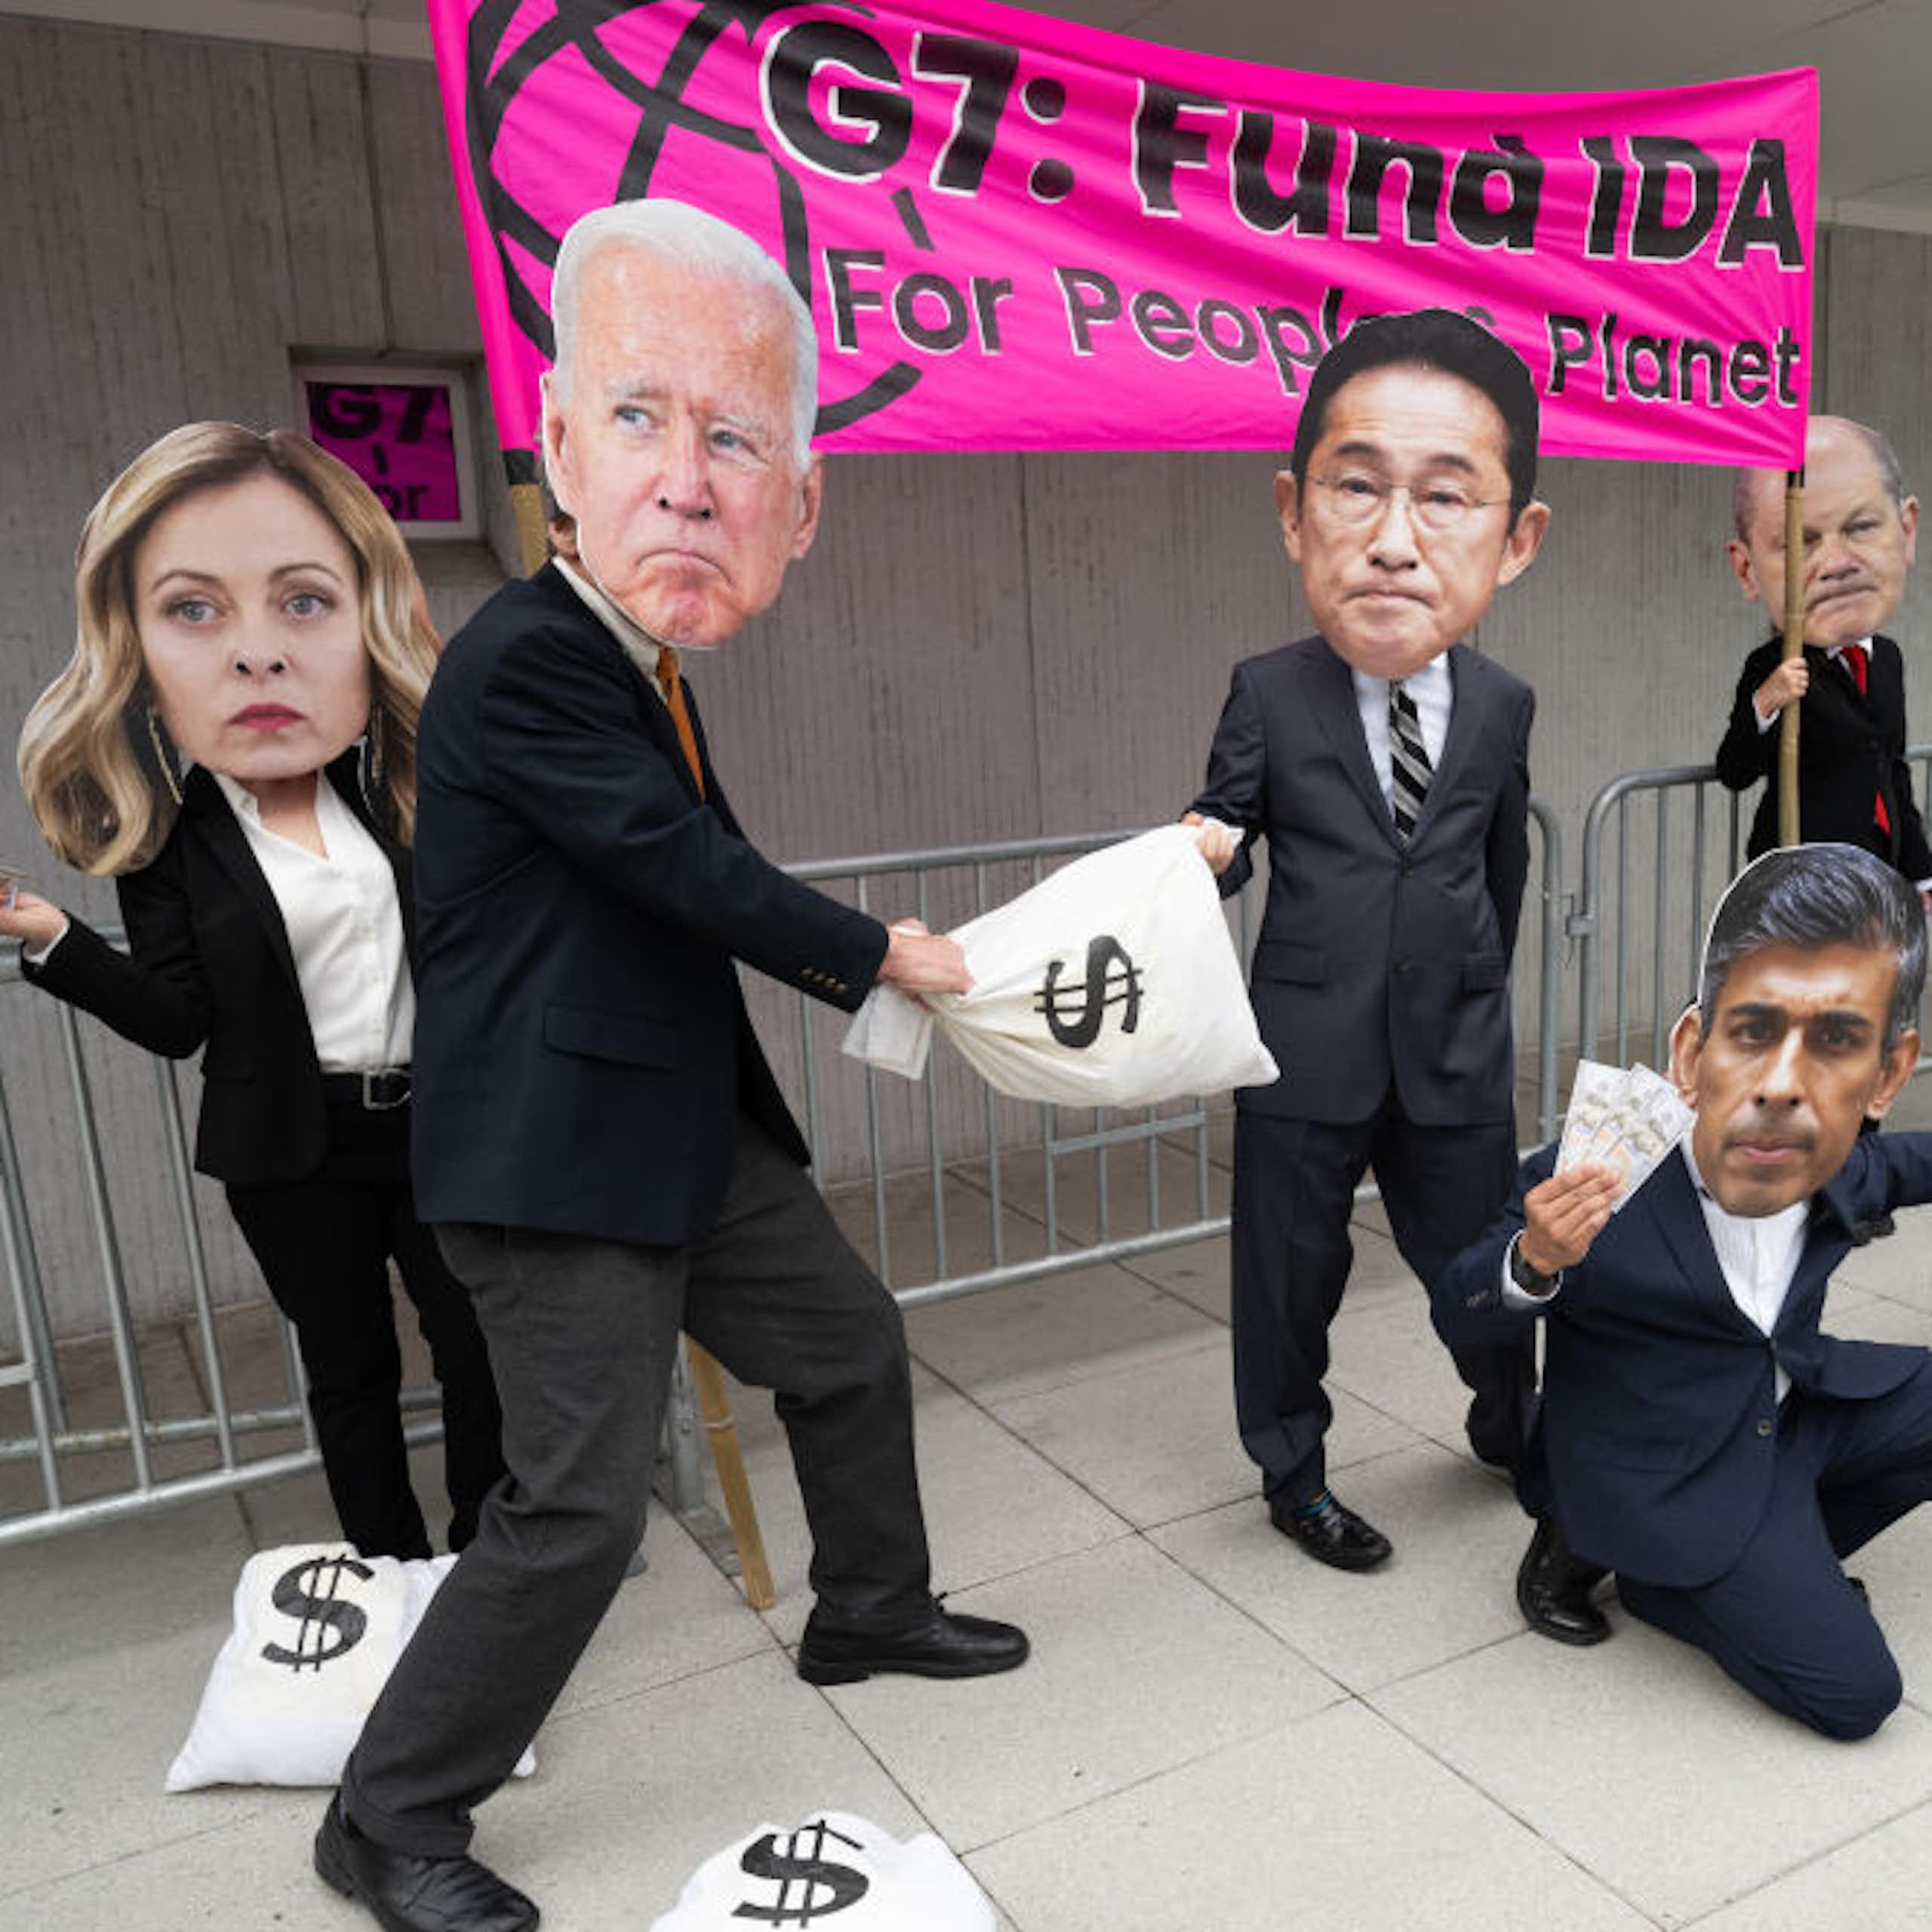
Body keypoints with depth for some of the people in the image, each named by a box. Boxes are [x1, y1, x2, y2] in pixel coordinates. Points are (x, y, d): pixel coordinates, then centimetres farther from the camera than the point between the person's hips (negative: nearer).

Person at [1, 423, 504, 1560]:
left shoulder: (418, 772, -7)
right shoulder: (156, 818, -10)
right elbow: (179, 1022, -13)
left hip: (440, 1121, 1)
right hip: (291, 1148, -1)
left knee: (479, 1352, 9)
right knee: (350, 1371, 15)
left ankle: (483, 1555, 33)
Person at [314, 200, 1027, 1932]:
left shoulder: (642, 665, 8)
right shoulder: (522, 661, -21)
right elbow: (699, 877, -22)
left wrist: (867, 974, 11)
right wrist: (881, 953, -8)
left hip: (693, 1128, 10)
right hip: (562, 1163, -9)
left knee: (852, 1345, 19)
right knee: (581, 1504, -2)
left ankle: (870, 1612, 43)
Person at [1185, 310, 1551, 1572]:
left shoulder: (1504, 706, 1)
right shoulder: (1268, 694, -8)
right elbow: (1227, 830, -2)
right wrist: (1207, 855, -25)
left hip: (1458, 1049, 2)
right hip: (1306, 1052, -2)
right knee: (1291, 1276, 10)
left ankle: (1511, 1427, 46)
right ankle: (1294, 1477, 33)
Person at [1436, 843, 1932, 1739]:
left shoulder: (1827, 1161, -15)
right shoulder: (1583, 1191, -33)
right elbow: (1458, 1319, -17)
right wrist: (1535, 1261, -38)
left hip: (1800, 1402, 6)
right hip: (1670, 1475, -6)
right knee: (1853, 1694, -9)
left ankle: (1794, 1556, 18)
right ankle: (1655, 1581, 17)